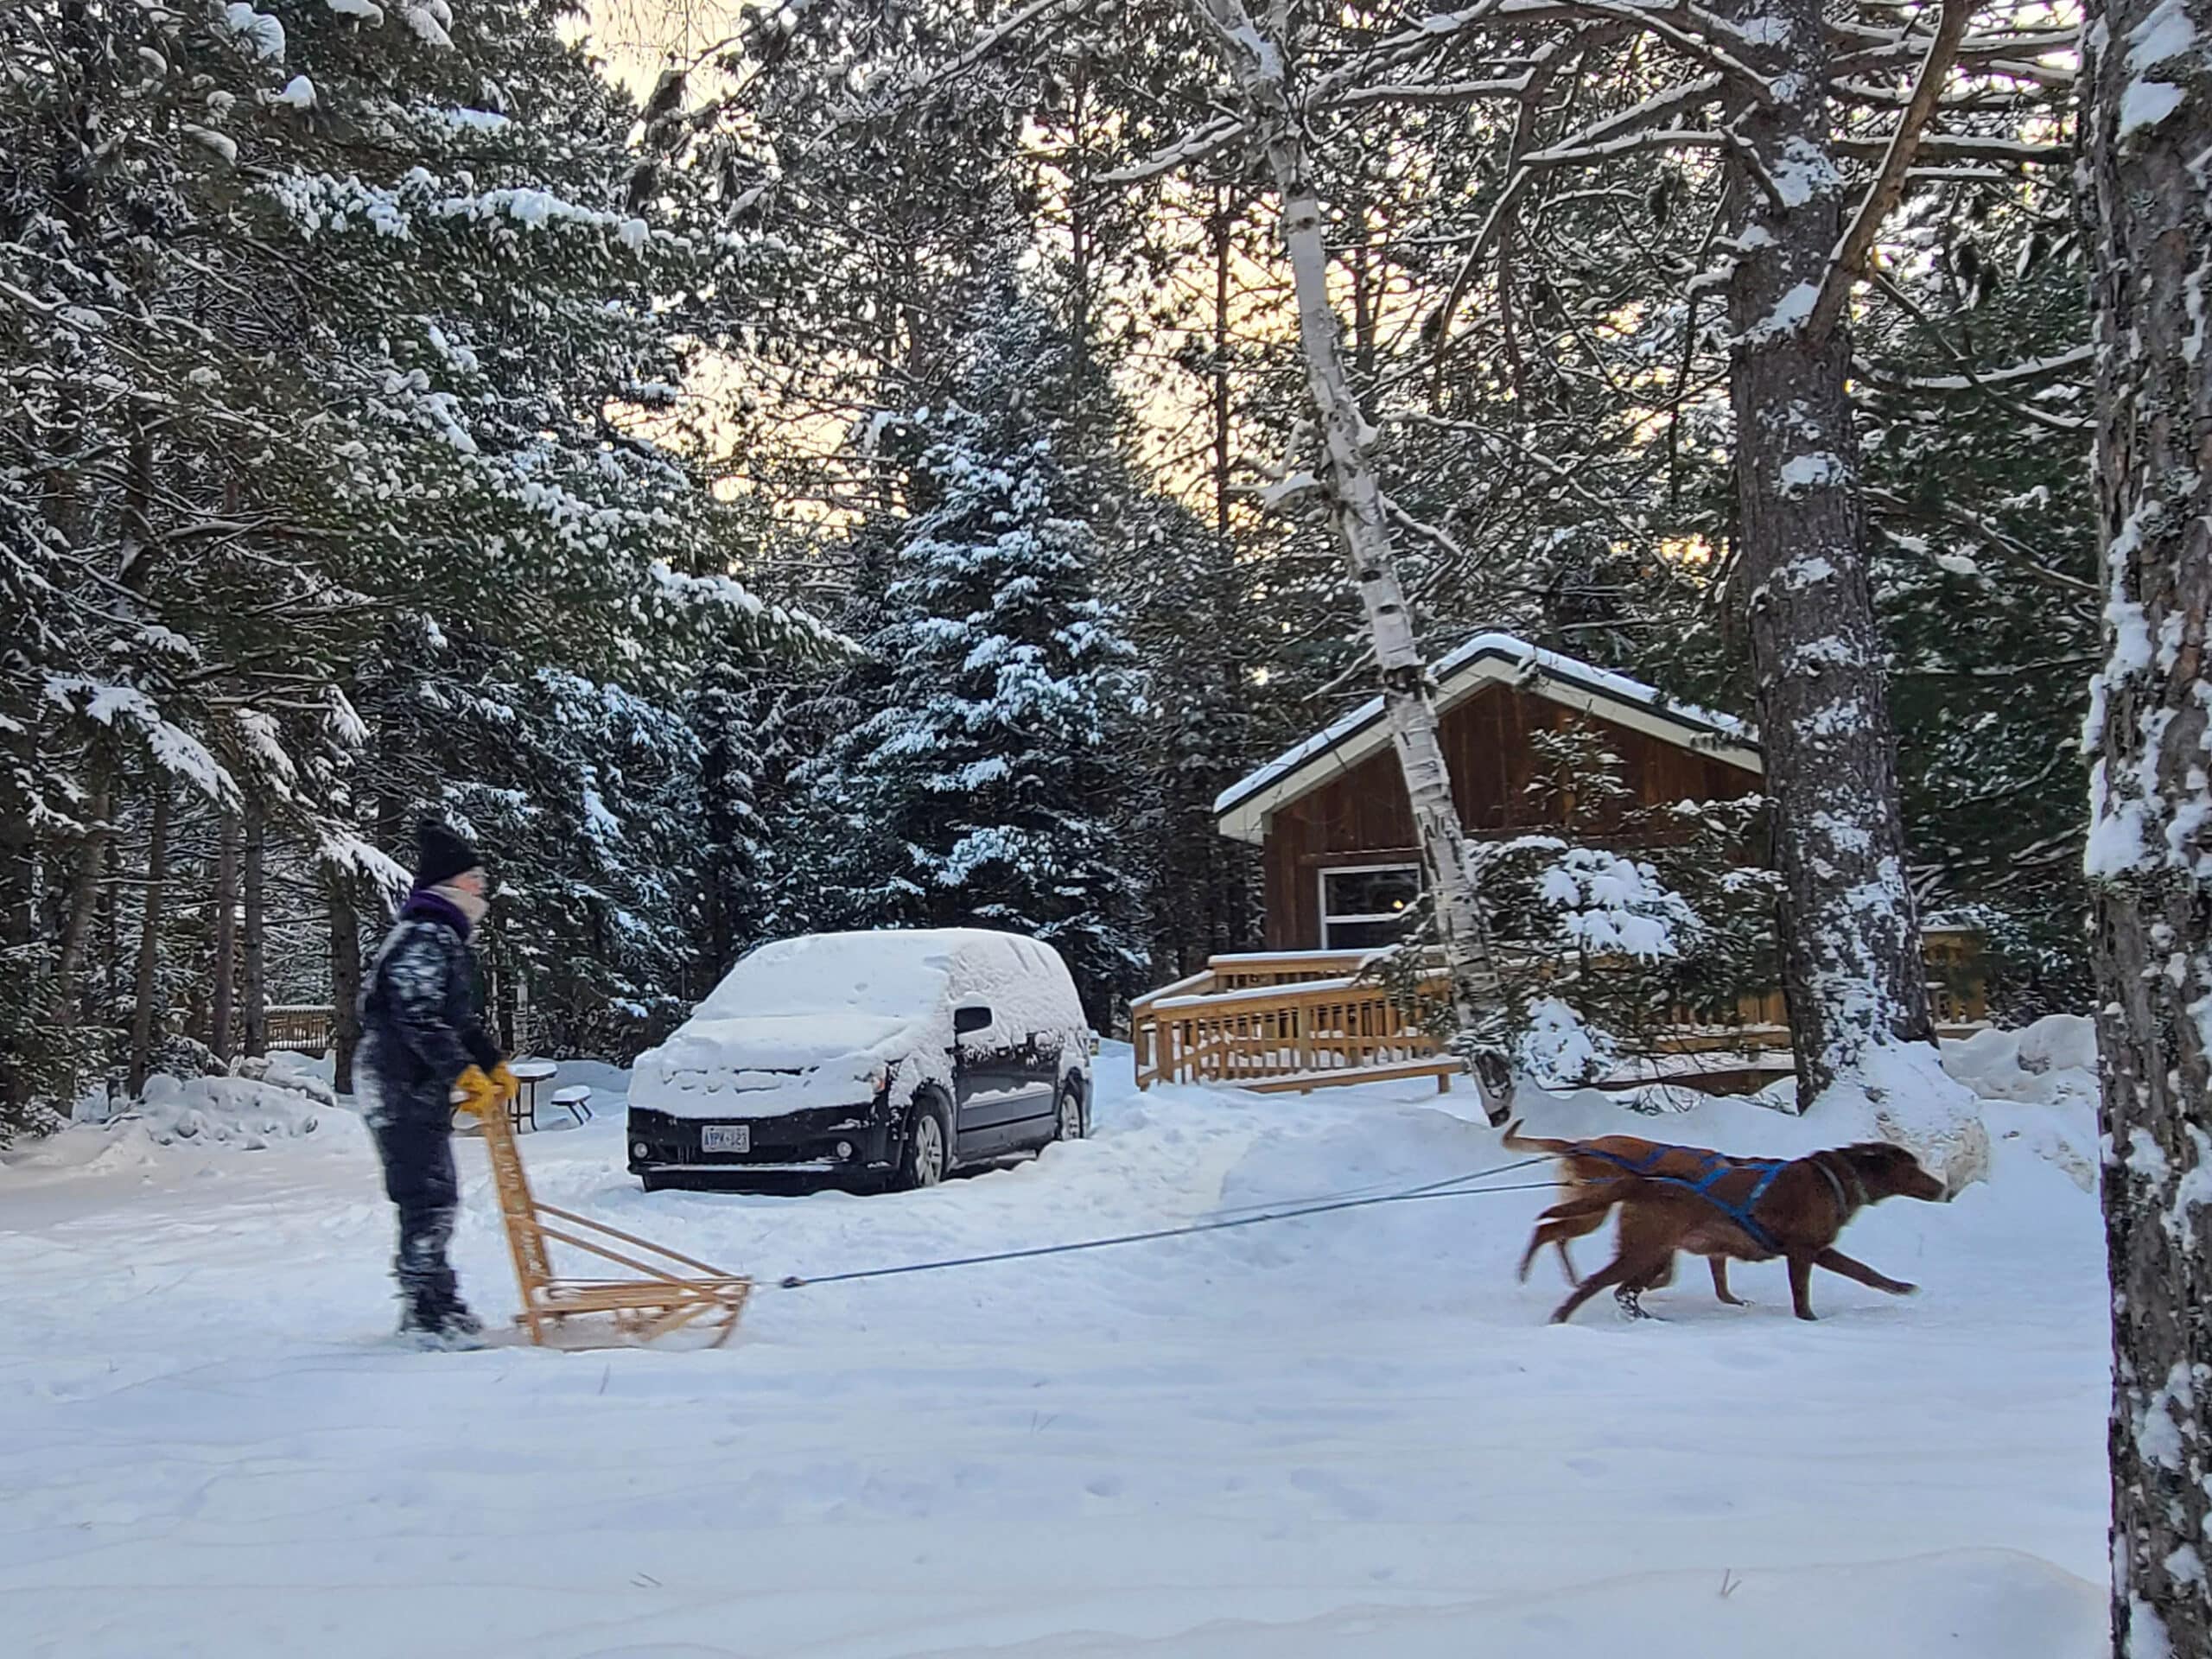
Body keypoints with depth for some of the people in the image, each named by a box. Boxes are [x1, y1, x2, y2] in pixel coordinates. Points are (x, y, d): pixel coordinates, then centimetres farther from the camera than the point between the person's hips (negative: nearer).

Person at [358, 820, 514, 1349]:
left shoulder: (449, 939, 20)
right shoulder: (424, 936, -14)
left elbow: (462, 1016, 26)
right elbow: (419, 1017, -22)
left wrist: (493, 1063, 19)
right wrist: (462, 1071, -23)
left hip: (423, 1090, 11)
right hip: (402, 1088, -11)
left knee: (434, 1199, 14)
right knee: (429, 1197, -11)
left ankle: (427, 1304, 22)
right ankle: (429, 1311, -9)